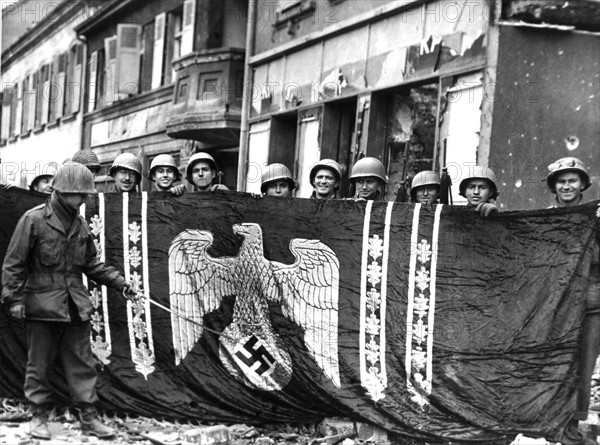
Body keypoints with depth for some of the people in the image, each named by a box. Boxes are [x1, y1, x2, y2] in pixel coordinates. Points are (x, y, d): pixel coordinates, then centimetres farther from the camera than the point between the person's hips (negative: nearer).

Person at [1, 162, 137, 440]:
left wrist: (120, 282, 8)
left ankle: (88, 417, 14)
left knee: (82, 364, 7)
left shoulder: (80, 225, 9)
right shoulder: (34, 219, -8)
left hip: (76, 307, 5)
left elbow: (91, 263, 17)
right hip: (42, 304, -5)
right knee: (39, 363, 6)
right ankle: (39, 416, 19)